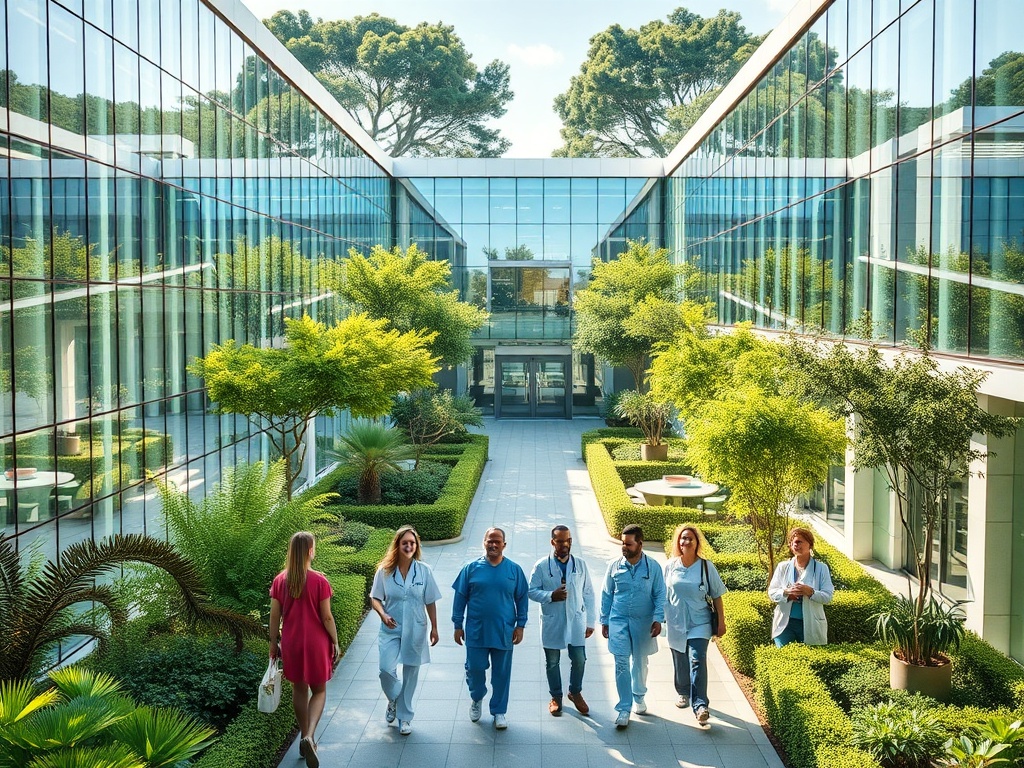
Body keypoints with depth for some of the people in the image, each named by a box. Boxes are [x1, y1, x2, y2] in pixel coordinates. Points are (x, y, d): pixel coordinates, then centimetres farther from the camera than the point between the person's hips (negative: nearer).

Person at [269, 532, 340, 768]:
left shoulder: (280, 581, -5)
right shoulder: (319, 581, -16)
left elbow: (274, 616, 0)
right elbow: (326, 617, -12)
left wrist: (273, 643, 12)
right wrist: (335, 642, 0)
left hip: (291, 643, 3)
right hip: (316, 643, -3)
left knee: (299, 689, 19)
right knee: (319, 690, 12)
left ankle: (305, 738, 29)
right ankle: (309, 737, -9)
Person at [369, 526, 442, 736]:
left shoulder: (424, 571, -4)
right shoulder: (384, 570, -5)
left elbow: (430, 602, 3)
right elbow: (375, 598, 2)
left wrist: (434, 628, 5)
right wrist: (383, 614, -17)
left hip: (415, 630, 1)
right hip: (391, 630, -1)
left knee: (410, 673, 8)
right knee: (386, 669, -15)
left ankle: (405, 717, 26)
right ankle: (393, 699, 20)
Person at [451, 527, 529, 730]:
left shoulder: (514, 569, -1)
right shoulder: (471, 568, -3)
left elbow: (522, 598, 5)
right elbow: (460, 597, 2)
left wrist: (520, 625, 1)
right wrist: (458, 625, 1)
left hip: (504, 632, 0)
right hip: (476, 631, 0)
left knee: (502, 673, 8)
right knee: (475, 668, 7)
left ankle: (499, 711, 24)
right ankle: (477, 698, 36)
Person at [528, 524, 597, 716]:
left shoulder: (580, 565, -2)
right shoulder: (542, 566, -8)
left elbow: (588, 594, 2)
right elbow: (532, 591, -5)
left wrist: (591, 621, 1)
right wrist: (551, 596, -23)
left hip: (576, 621, 2)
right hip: (552, 623, -1)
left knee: (579, 660, 7)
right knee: (553, 662, 11)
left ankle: (575, 693, 33)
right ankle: (556, 697, 32)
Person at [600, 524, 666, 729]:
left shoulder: (652, 567, -7)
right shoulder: (614, 565, -5)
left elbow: (660, 595, -1)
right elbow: (606, 595, 4)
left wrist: (658, 619, -11)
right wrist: (604, 621, 5)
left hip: (643, 622, 0)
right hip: (618, 621, 0)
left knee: (640, 662, 15)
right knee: (621, 664, -5)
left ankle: (639, 697, 40)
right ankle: (624, 708, 2)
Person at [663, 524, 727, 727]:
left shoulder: (706, 566, -4)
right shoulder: (670, 566, 1)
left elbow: (717, 596, 0)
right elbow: (663, 595, 9)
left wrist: (721, 622, 0)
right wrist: (661, 619, 11)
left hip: (699, 623, -3)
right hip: (676, 624, 3)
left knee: (697, 660, -16)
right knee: (680, 662, 14)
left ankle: (700, 705, -17)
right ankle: (682, 693, 38)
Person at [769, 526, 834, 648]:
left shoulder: (821, 568, 0)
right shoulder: (783, 567, 6)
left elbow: (828, 597, -6)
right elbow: (771, 593, 3)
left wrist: (810, 592, -23)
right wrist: (786, 592, -17)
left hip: (810, 626, -1)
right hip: (785, 624, 1)